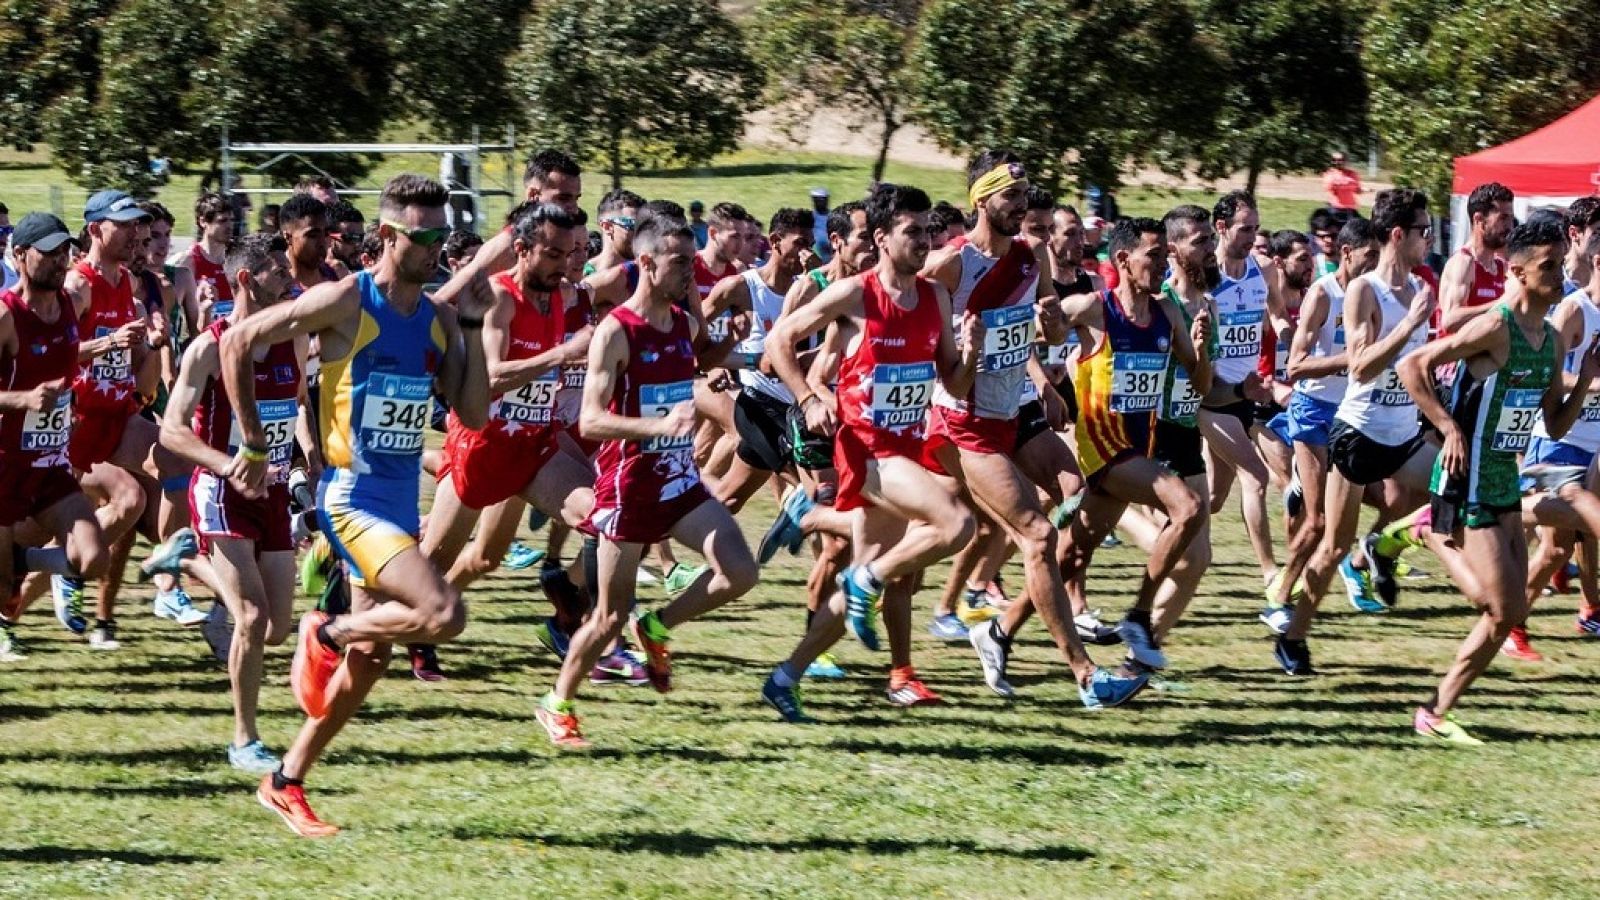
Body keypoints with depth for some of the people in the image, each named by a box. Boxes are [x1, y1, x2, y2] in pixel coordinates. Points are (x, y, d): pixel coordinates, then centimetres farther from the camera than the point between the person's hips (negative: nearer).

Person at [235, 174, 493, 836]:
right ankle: (327, 633, 1)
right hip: (352, 496, -7)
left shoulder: (439, 318, 7)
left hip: (401, 501, 7)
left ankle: (286, 783, 26)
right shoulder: (345, 302, -12)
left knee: (370, 657, 12)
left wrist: (474, 329, -4)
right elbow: (237, 342, -8)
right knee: (444, 613, -24)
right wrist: (253, 443, -6)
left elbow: (473, 414, 5)